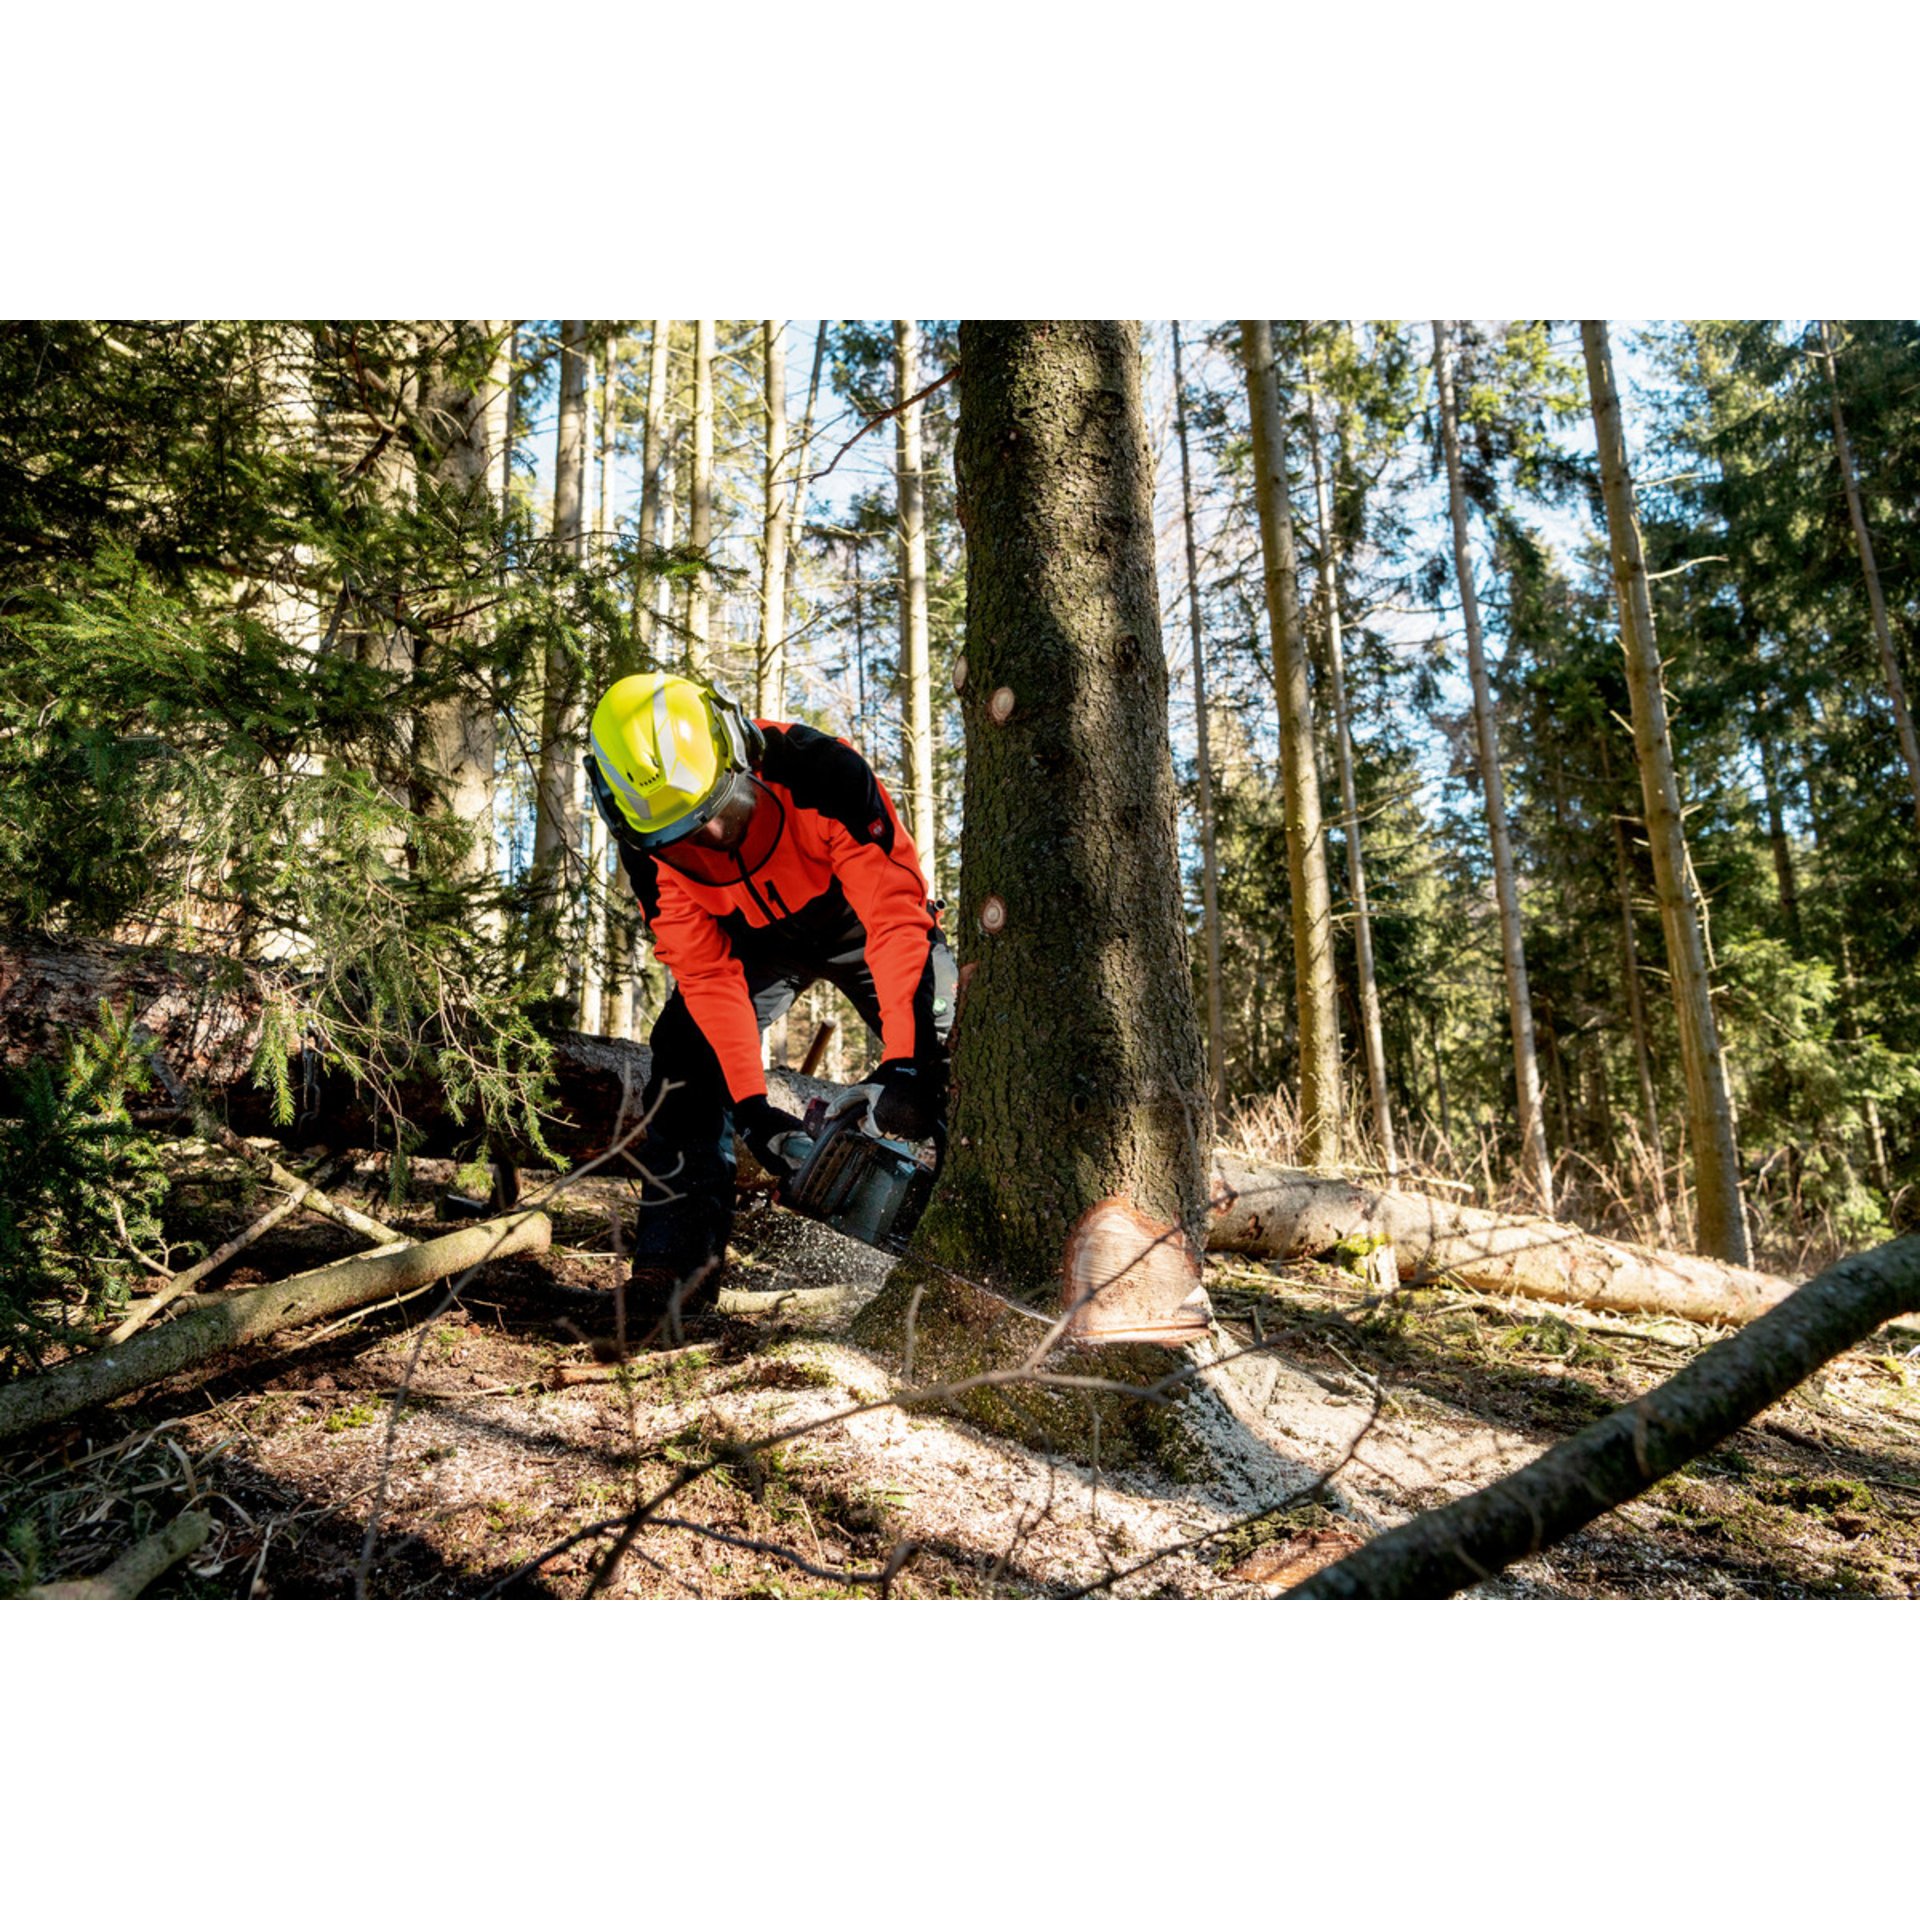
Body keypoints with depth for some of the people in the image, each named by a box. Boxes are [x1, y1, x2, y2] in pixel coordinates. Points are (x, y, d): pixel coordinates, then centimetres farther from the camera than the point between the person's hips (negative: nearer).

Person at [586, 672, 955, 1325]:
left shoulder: (822, 773, -39)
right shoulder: (650, 843, -26)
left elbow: (897, 915, -40)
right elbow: (707, 974, -22)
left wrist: (902, 1064, -46)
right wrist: (752, 1108, -28)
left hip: (859, 921, -2)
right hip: (749, 938, 3)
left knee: (944, 1063, -15)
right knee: (686, 1056, -13)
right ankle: (679, 1255, -4)